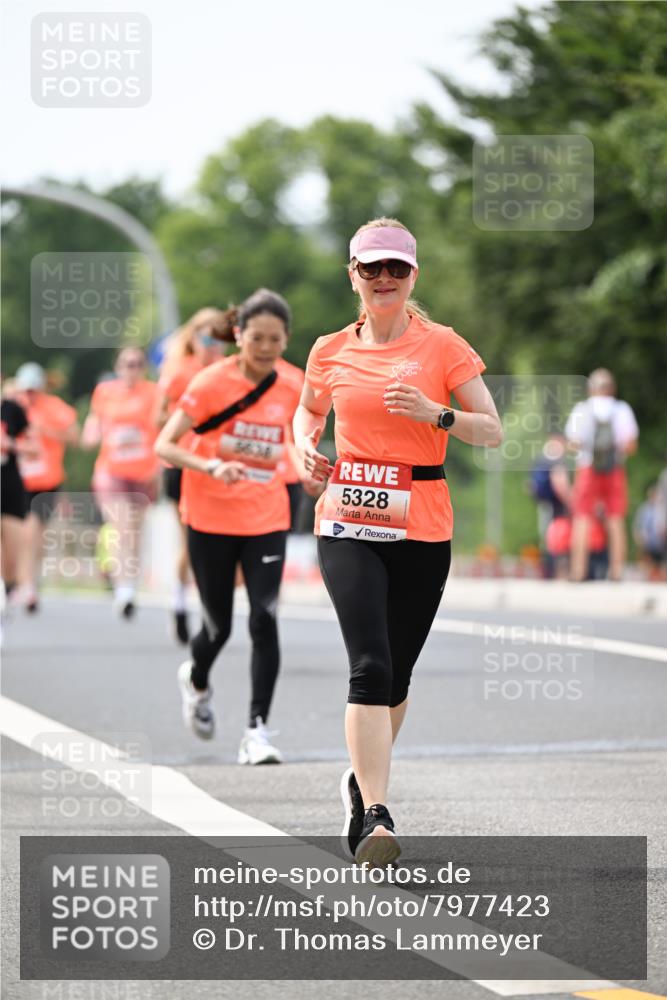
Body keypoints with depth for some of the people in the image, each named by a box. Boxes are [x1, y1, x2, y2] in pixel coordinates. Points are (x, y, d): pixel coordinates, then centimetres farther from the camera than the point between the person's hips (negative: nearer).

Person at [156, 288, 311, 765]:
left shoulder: (290, 390, -1)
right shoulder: (212, 382, -12)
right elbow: (165, 445, -17)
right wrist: (212, 466, -31)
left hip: (267, 522, 2)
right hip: (211, 520, -2)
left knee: (265, 620, -13)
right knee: (219, 626, 7)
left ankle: (257, 730, -9)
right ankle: (196, 681, 42)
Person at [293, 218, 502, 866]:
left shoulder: (442, 346, 0)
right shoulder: (330, 352, 7)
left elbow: (492, 432, -2)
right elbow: (308, 409, 26)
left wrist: (436, 414, -19)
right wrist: (305, 444, 5)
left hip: (421, 528, 0)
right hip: (347, 525, 0)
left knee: (396, 674, 10)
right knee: (370, 666, -17)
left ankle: (362, 781, 37)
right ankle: (375, 816, -23)